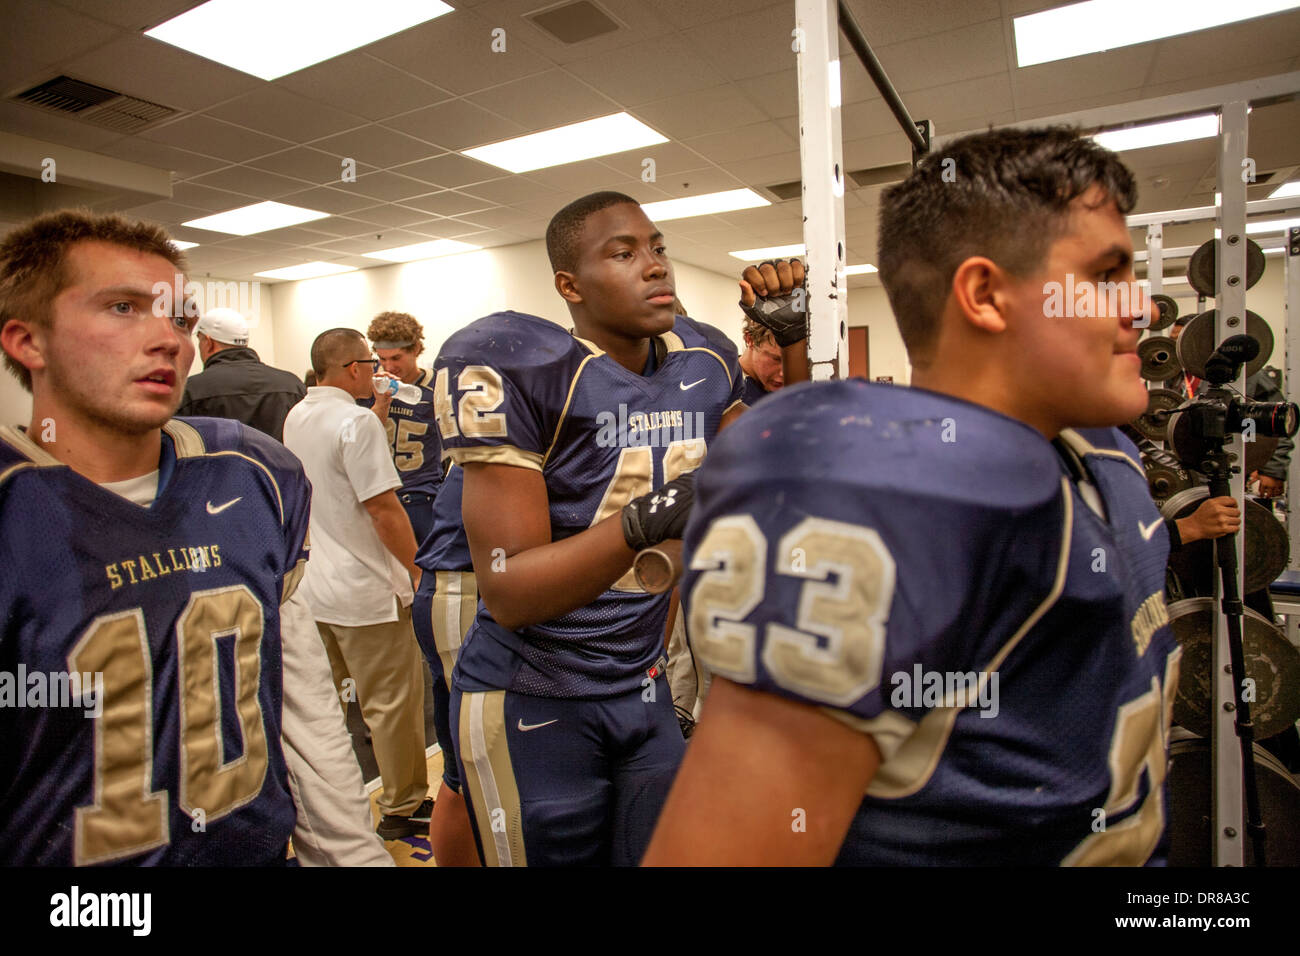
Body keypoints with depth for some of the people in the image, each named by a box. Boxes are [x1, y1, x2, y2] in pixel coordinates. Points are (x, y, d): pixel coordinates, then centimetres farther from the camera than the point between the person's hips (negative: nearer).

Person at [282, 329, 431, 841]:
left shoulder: (296, 417, 8)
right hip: (366, 590, -9)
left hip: (311, 585, 9)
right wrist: (416, 567, -10)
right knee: (393, 702, 4)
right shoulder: (357, 421, -18)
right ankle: (403, 808, 17)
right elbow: (385, 510, -22)